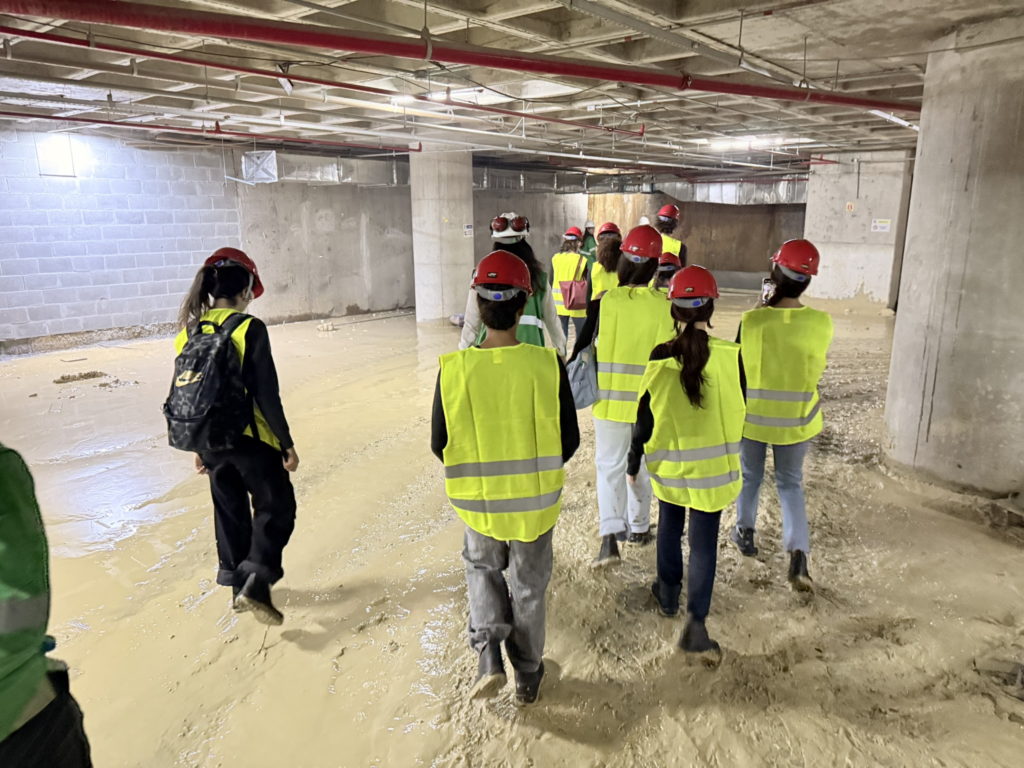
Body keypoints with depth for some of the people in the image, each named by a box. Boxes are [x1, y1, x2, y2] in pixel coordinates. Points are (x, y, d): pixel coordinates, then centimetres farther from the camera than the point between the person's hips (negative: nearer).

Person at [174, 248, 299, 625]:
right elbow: (267, 395, -17)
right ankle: (255, 584, -2)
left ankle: (238, 585, 32)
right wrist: (287, 444, -7)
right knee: (276, 507, 9)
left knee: (230, 511, 20)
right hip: (251, 439, -6)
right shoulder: (249, 328, -16)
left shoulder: (189, 333, 3)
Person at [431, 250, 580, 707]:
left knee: (481, 566, 29)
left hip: (478, 501, 0)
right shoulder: (547, 365, -17)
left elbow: (440, 444, -7)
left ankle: (489, 653, 15)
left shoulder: (454, 369, -16)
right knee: (528, 585, 21)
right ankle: (528, 677, 38)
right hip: (536, 501, 0)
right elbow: (569, 439, -8)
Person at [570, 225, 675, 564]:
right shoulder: (664, 307, -9)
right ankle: (638, 527, 34)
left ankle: (610, 537, -4)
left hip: (609, 399, -1)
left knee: (609, 465, 9)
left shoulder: (603, 303, -12)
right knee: (641, 465, 19)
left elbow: (582, 349, -5)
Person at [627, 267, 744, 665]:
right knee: (704, 541, 7)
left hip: (669, 462, 1)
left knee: (669, 527, 22)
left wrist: (633, 462, 5)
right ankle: (696, 621, 0)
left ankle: (668, 594, 39)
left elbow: (645, 417, -8)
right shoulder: (731, 356, -13)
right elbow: (737, 410, -1)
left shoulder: (660, 358, -14)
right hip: (714, 464, -1)